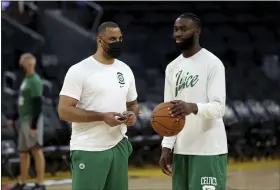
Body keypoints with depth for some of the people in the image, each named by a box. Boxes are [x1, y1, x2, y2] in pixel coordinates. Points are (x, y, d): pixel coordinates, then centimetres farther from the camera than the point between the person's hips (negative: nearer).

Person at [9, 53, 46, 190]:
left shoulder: (35, 81, -13)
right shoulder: (26, 80, 16)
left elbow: (38, 105, -19)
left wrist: (34, 125, -23)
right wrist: (14, 118, 24)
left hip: (32, 119, -10)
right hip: (24, 119, 10)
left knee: (36, 150, -12)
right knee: (23, 152, 13)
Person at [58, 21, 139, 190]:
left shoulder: (125, 70, 11)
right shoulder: (79, 70, -10)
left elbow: (132, 103, 22)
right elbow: (64, 111, -14)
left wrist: (133, 114, -3)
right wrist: (102, 116, -22)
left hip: (119, 146, 7)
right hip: (89, 150, -6)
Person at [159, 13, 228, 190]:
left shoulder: (212, 63, -7)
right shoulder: (172, 67, 14)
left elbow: (218, 107, -16)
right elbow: (168, 112, 15)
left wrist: (193, 107, -36)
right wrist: (166, 146, 5)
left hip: (209, 149, -6)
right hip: (180, 149, 6)